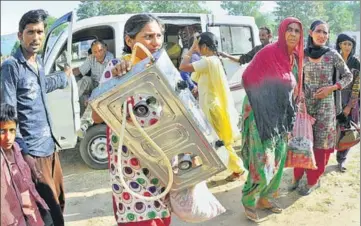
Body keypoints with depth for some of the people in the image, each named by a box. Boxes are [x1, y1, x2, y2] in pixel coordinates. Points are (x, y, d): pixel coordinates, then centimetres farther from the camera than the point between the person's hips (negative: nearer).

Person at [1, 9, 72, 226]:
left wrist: (65, 76, 50)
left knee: (59, 201, 19)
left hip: (50, 146, 8)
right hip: (32, 151, -8)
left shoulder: (38, 63, 10)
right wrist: (23, 153, -21)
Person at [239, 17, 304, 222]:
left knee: (278, 160, 14)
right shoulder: (268, 53, -15)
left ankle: (266, 197, 31)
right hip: (262, 116, -7)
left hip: (281, 116, 8)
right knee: (263, 163, -6)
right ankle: (249, 202, 15)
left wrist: (290, 118, 14)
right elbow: (248, 78, -15)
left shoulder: (295, 58, 7)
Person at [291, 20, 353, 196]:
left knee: (320, 142, 8)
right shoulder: (302, 54, -2)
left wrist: (331, 88, -12)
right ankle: (298, 174, 26)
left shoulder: (333, 55, -7)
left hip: (325, 105, -1)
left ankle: (313, 180, 23)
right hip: (305, 104, 2)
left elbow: (348, 76, 1)